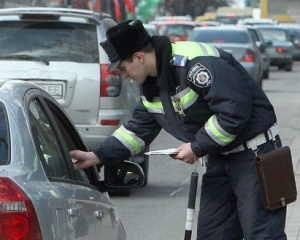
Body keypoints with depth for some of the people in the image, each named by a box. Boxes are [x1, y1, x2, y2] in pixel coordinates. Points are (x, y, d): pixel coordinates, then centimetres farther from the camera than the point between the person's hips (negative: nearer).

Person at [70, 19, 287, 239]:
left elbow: (235, 111, -28)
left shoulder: (197, 63, -25)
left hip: (254, 154, -10)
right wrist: (98, 156, 9)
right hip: (219, 157, 10)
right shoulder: (153, 86, 8)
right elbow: (138, 130, 18)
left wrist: (197, 147, -18)